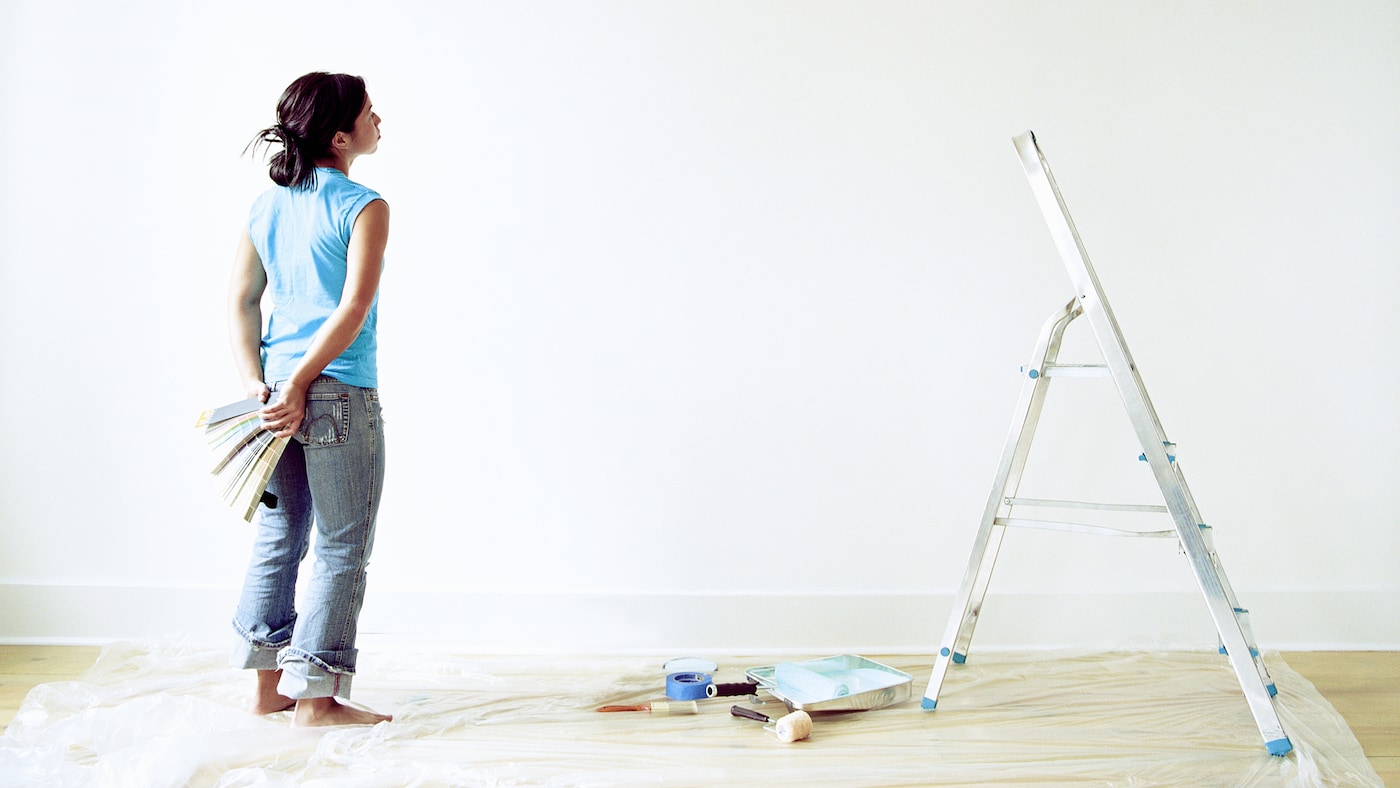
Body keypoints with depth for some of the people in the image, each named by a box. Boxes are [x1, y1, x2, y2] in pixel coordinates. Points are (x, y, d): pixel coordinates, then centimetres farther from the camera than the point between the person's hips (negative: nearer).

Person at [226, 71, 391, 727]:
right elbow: (354, 308, -17)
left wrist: (256, 382, -1)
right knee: (342, 548, 2)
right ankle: (316, 698, 5)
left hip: (278, 392, 7)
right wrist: (300, 383, -14)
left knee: (278, 537, 15)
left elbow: (241, 303, 6)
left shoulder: (265, 206, 11)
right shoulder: (364, 208, -8)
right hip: (340, 395, -7)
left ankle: (269, 685, 23)